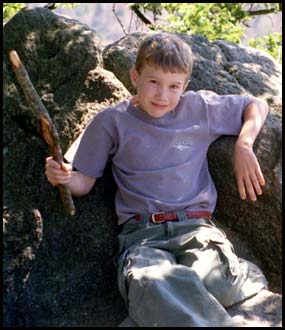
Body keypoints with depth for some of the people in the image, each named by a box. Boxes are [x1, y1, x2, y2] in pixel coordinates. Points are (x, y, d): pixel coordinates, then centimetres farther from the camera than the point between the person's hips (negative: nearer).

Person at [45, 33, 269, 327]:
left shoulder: (200, 108, 16)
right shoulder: (111, 121, 13)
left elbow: (256, 106, 27)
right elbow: (83, 182, 13)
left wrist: (244, 146, 8)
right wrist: (62, 176, -10)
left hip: (197, 228, 1)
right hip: (142, 234, 0)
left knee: (215, 279, -36)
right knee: (151, 283, -38)